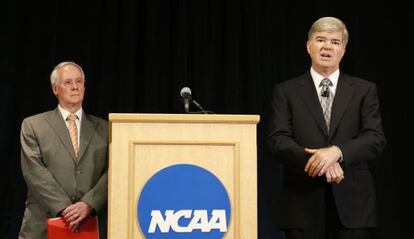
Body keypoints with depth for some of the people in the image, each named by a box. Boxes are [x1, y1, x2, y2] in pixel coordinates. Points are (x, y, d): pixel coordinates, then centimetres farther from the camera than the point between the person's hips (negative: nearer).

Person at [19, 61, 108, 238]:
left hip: (90, 224, 2)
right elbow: (34, 171, -6)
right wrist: (64, 208, -15)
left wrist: (88, 204, -15)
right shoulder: (32, 125, 4)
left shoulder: (103, 128, 9)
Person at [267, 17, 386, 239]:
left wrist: (336, 152, -19)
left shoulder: (364, 90, 9)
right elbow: (278, 140, -3)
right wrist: (318, 161, -18)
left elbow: (376, 139, -1)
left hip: (353, 202, 1)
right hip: (303, 203, -1)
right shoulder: (286, 91, 7)